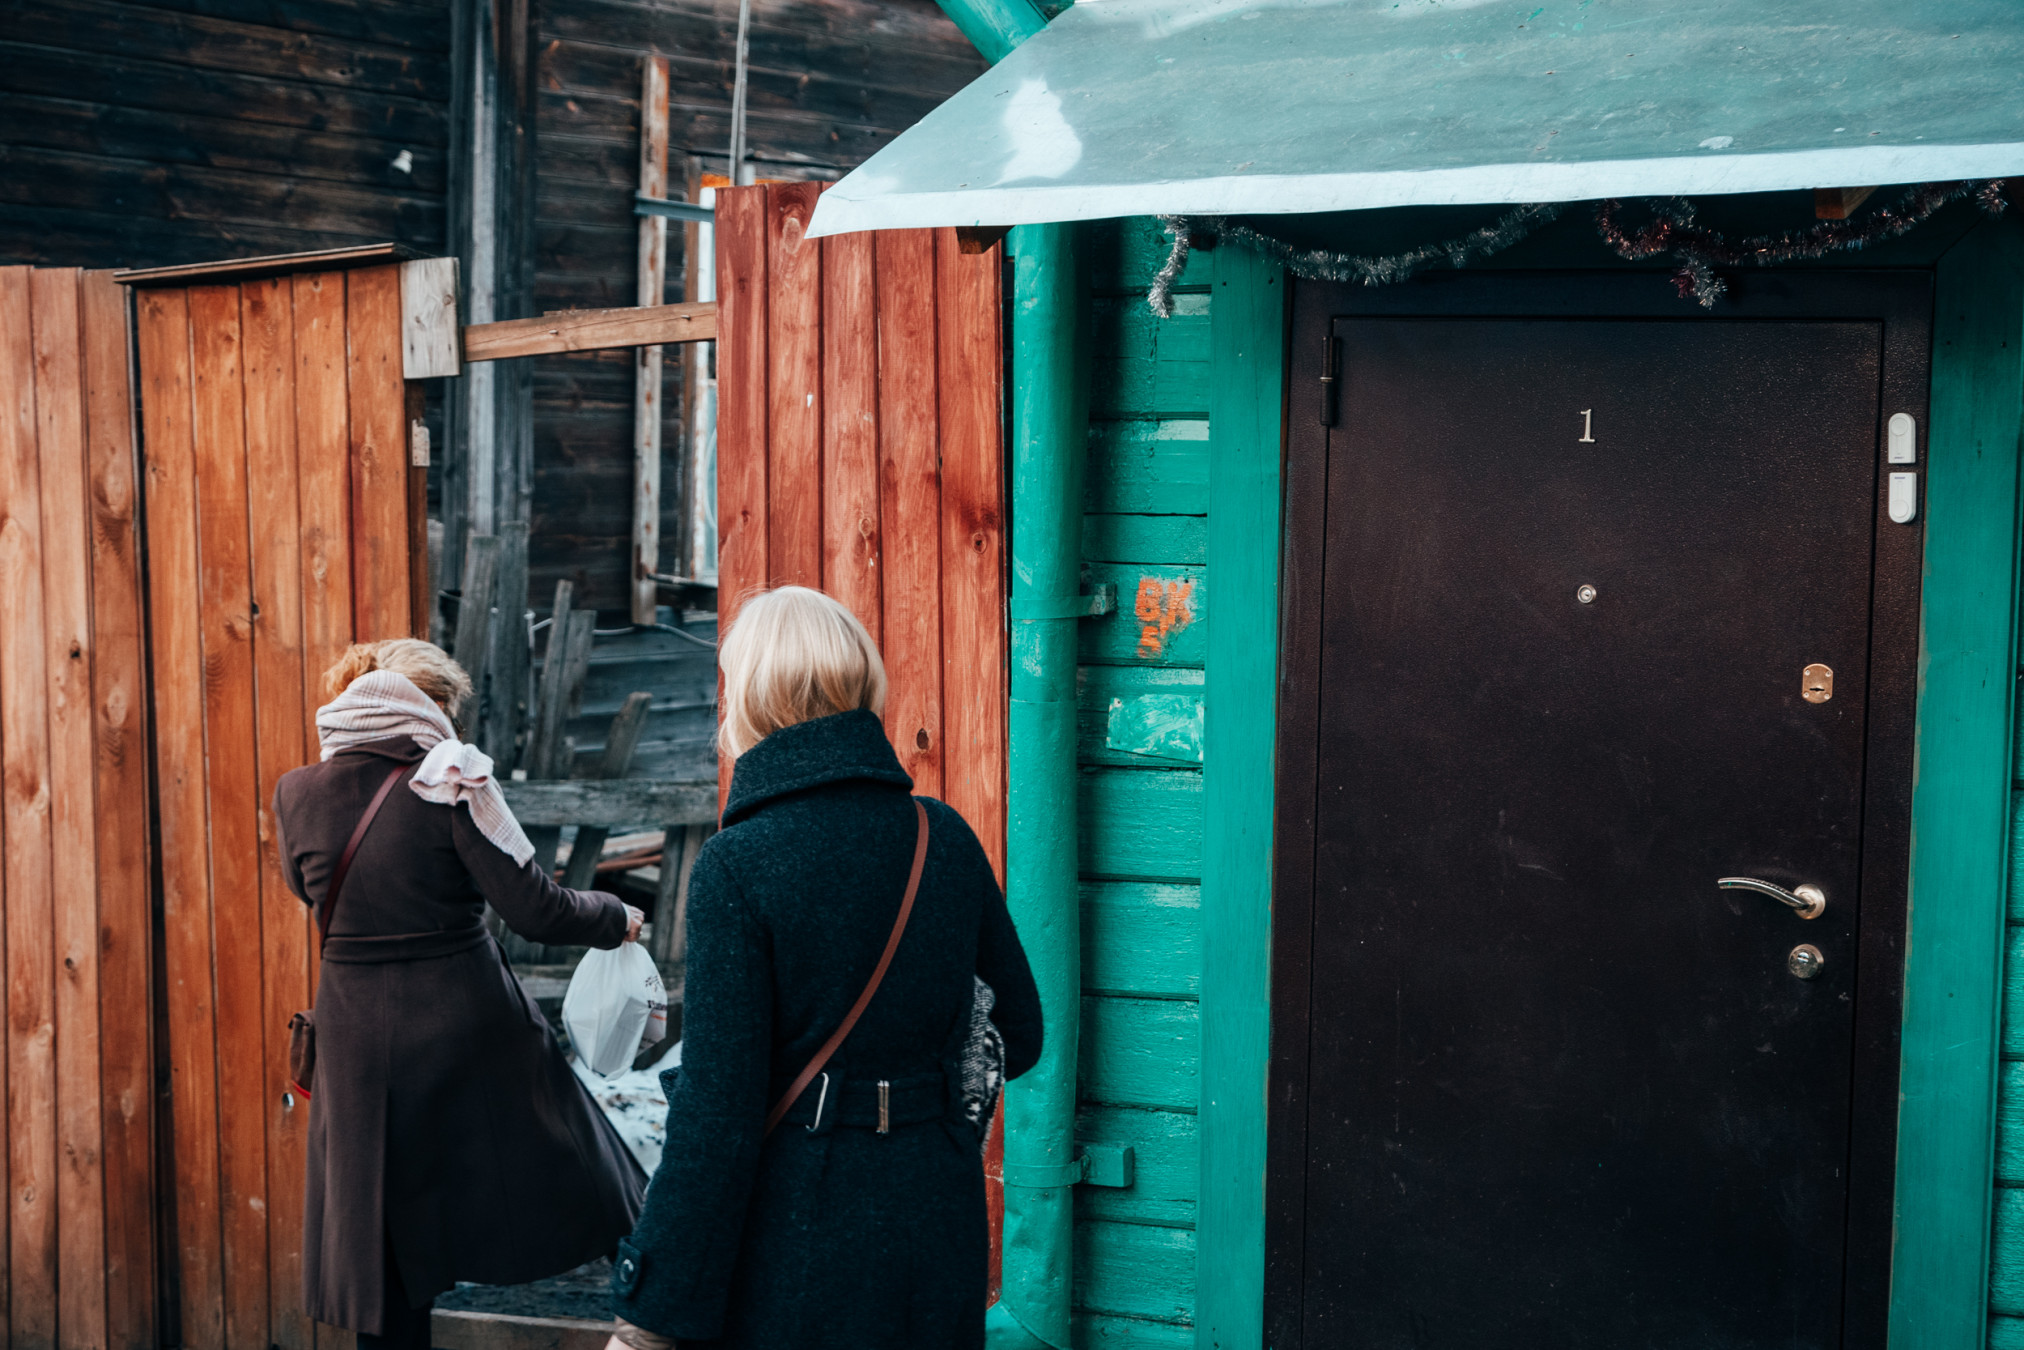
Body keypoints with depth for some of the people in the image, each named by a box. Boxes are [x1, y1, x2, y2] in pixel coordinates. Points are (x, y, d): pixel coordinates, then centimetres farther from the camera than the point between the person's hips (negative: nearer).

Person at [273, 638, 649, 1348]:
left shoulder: (297, 793, 0)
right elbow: (535, 909, -13)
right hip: (471, 1025, -3)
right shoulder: (450, 783, -12)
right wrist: (616, 917, 4)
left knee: (382, 1239, 13)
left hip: (360, 1040, 4)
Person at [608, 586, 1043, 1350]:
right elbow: (1018, 1035, 10)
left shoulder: (736, 865, -15)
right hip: (937, 1226, 5)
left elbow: (716, 1120, -17)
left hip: (795, 1238, -5)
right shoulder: (945, 838, 0)